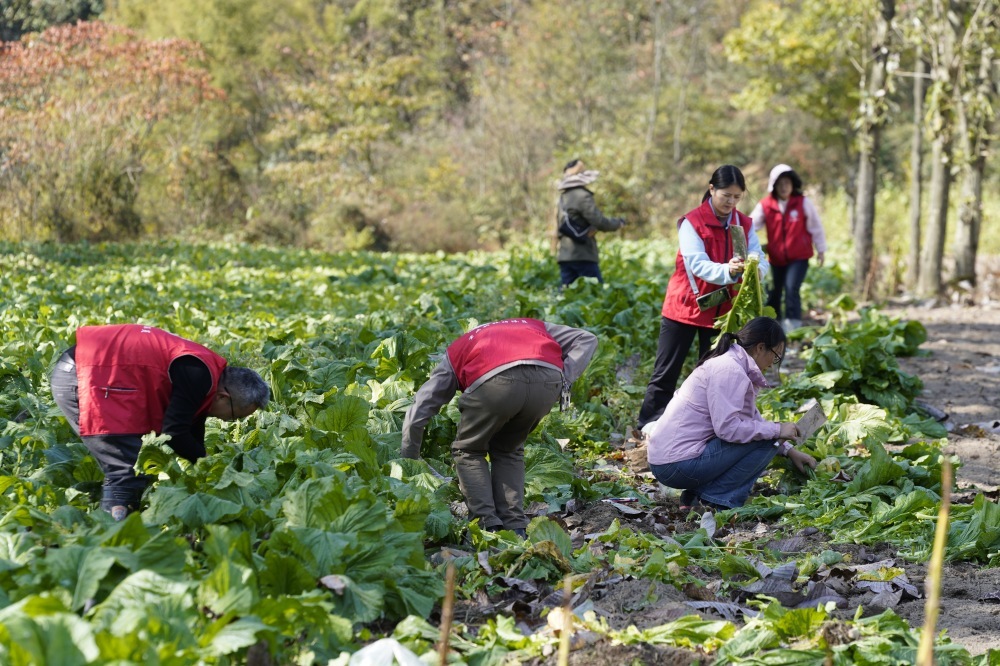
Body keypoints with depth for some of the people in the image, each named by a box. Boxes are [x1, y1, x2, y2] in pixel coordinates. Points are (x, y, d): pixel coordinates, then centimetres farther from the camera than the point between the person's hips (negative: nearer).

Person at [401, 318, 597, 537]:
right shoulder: (536, 327, 43)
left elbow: (418, 411, 34)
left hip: (497, 380, -3)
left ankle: (488, 525, 8)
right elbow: (586, 339, 29)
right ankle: (515, 527, 16)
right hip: (548, 380, 3)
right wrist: (564, 381, 18)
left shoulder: (456, 351, 38)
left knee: (468, 451, 23)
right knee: (508, 451, 27)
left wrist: (407, 462, 43)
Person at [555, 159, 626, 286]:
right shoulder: (583, 196, -10)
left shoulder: (563, 197, 16)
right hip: (582, 255, -8)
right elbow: (598, 221, -15)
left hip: (564, 255, 8)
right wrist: (618, 223, 3)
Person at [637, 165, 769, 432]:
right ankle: (648, 429, 4)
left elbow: (761, 260, -6)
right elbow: (697, 264, -22)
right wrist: (726, 270, -40)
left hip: (721, 310, 4)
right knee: (666, 373, -1)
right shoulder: (692, 222, -10)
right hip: (684, 307, -4)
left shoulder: (744, 225, 4)